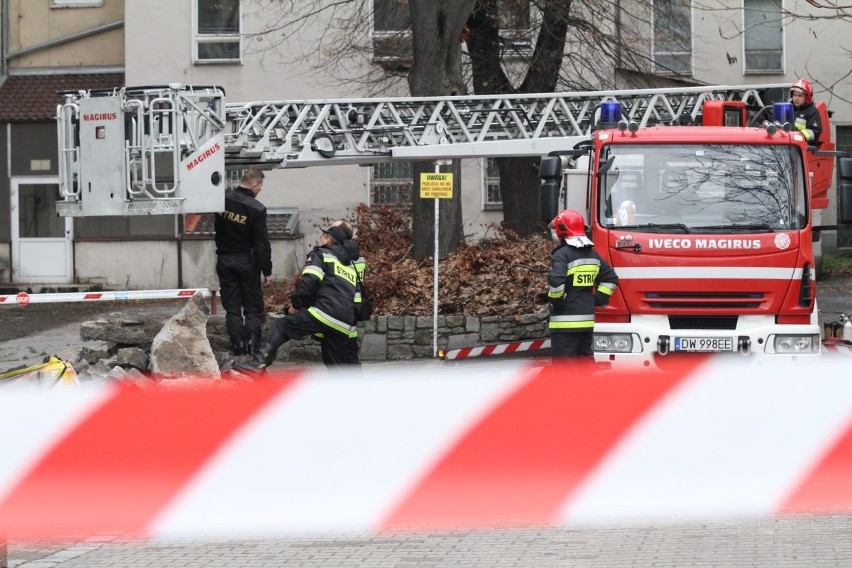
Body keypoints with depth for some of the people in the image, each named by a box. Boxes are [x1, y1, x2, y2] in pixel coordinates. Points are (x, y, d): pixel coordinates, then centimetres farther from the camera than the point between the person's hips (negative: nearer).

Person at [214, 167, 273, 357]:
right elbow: (262, 243, -13)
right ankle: (253, 346, 1)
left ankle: (237, 346, 6)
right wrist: (267, 271, -6)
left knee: (232, 306, 7)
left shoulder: (223, 199, -5)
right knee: (253, 307, 6)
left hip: (225, 261, 3)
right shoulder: (257, 209, -16)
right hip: (247, 262, -3)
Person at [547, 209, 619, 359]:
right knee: (586, 357, 16)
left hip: (565, 321, -7)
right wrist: (598, 299, 15)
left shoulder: (562, 255, -13)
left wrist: (556, 301, -11)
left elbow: (556, 282, -27)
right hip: (587, 319, 7)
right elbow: (611, 278, 18)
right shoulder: (593, 255, 12)